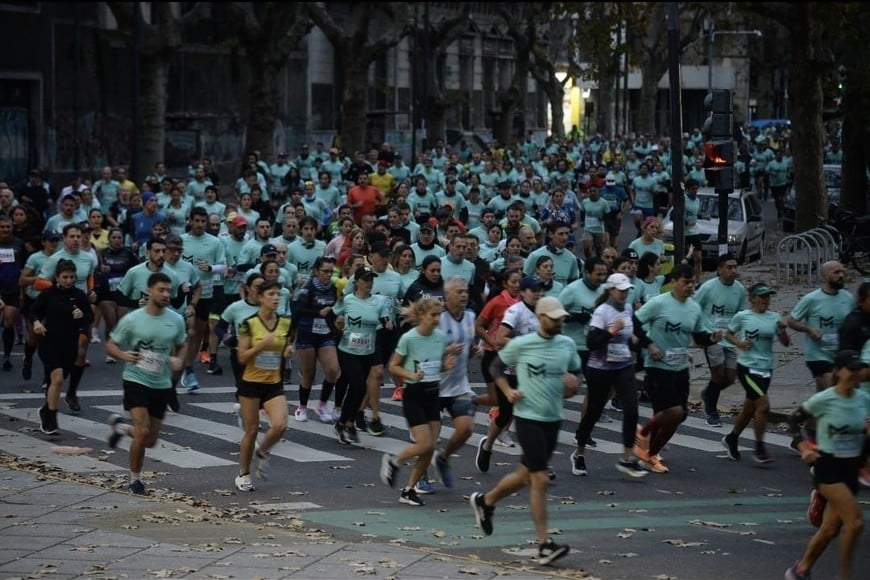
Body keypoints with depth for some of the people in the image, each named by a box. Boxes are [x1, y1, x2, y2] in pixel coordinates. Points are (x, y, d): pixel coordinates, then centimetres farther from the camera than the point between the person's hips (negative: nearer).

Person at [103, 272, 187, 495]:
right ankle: (135, 479, 2)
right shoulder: (132, 320, -10)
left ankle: (119, 426, 41)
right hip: (136, 381, -4)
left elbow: (181, 346, 16)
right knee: (143, 431, -18)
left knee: (151, 440, 10)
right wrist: (123, 355, -23)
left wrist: (179, 360, -6)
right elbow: (110, 346, -1)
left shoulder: (176, 320, 0)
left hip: (162, 385, 4)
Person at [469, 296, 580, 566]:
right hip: (528, 417, -6)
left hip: (554, 419, 6)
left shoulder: (567, 344, 3)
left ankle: (485, 501, 44)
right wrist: (508, 391, -9)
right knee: (540, 480, -11)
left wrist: (573, 384, -7)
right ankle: (544, 544, -9)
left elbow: (576, 372, 16)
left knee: (525, 476, 17)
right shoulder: (521, 344, -8)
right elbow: (495, 366, 6)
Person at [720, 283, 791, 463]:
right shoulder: (742, 316, -5)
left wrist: (783, 330, -13)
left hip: (765, 369, 5)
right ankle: (759, 449, -7)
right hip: (747, 367, -5)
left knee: (750, 409, 14)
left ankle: (731, 439, 36)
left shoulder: (775, 318, 4)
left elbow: (786, 343, 6)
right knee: (763, 404, -16)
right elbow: (728, 334, 8)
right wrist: (738, 342, -11)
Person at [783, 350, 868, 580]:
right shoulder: (823, 400, -12)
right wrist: (803, 447, -10)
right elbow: (794, 420, 0)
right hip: (828, 467, -6)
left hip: (851, 468, 6)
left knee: (830, 529, 11)